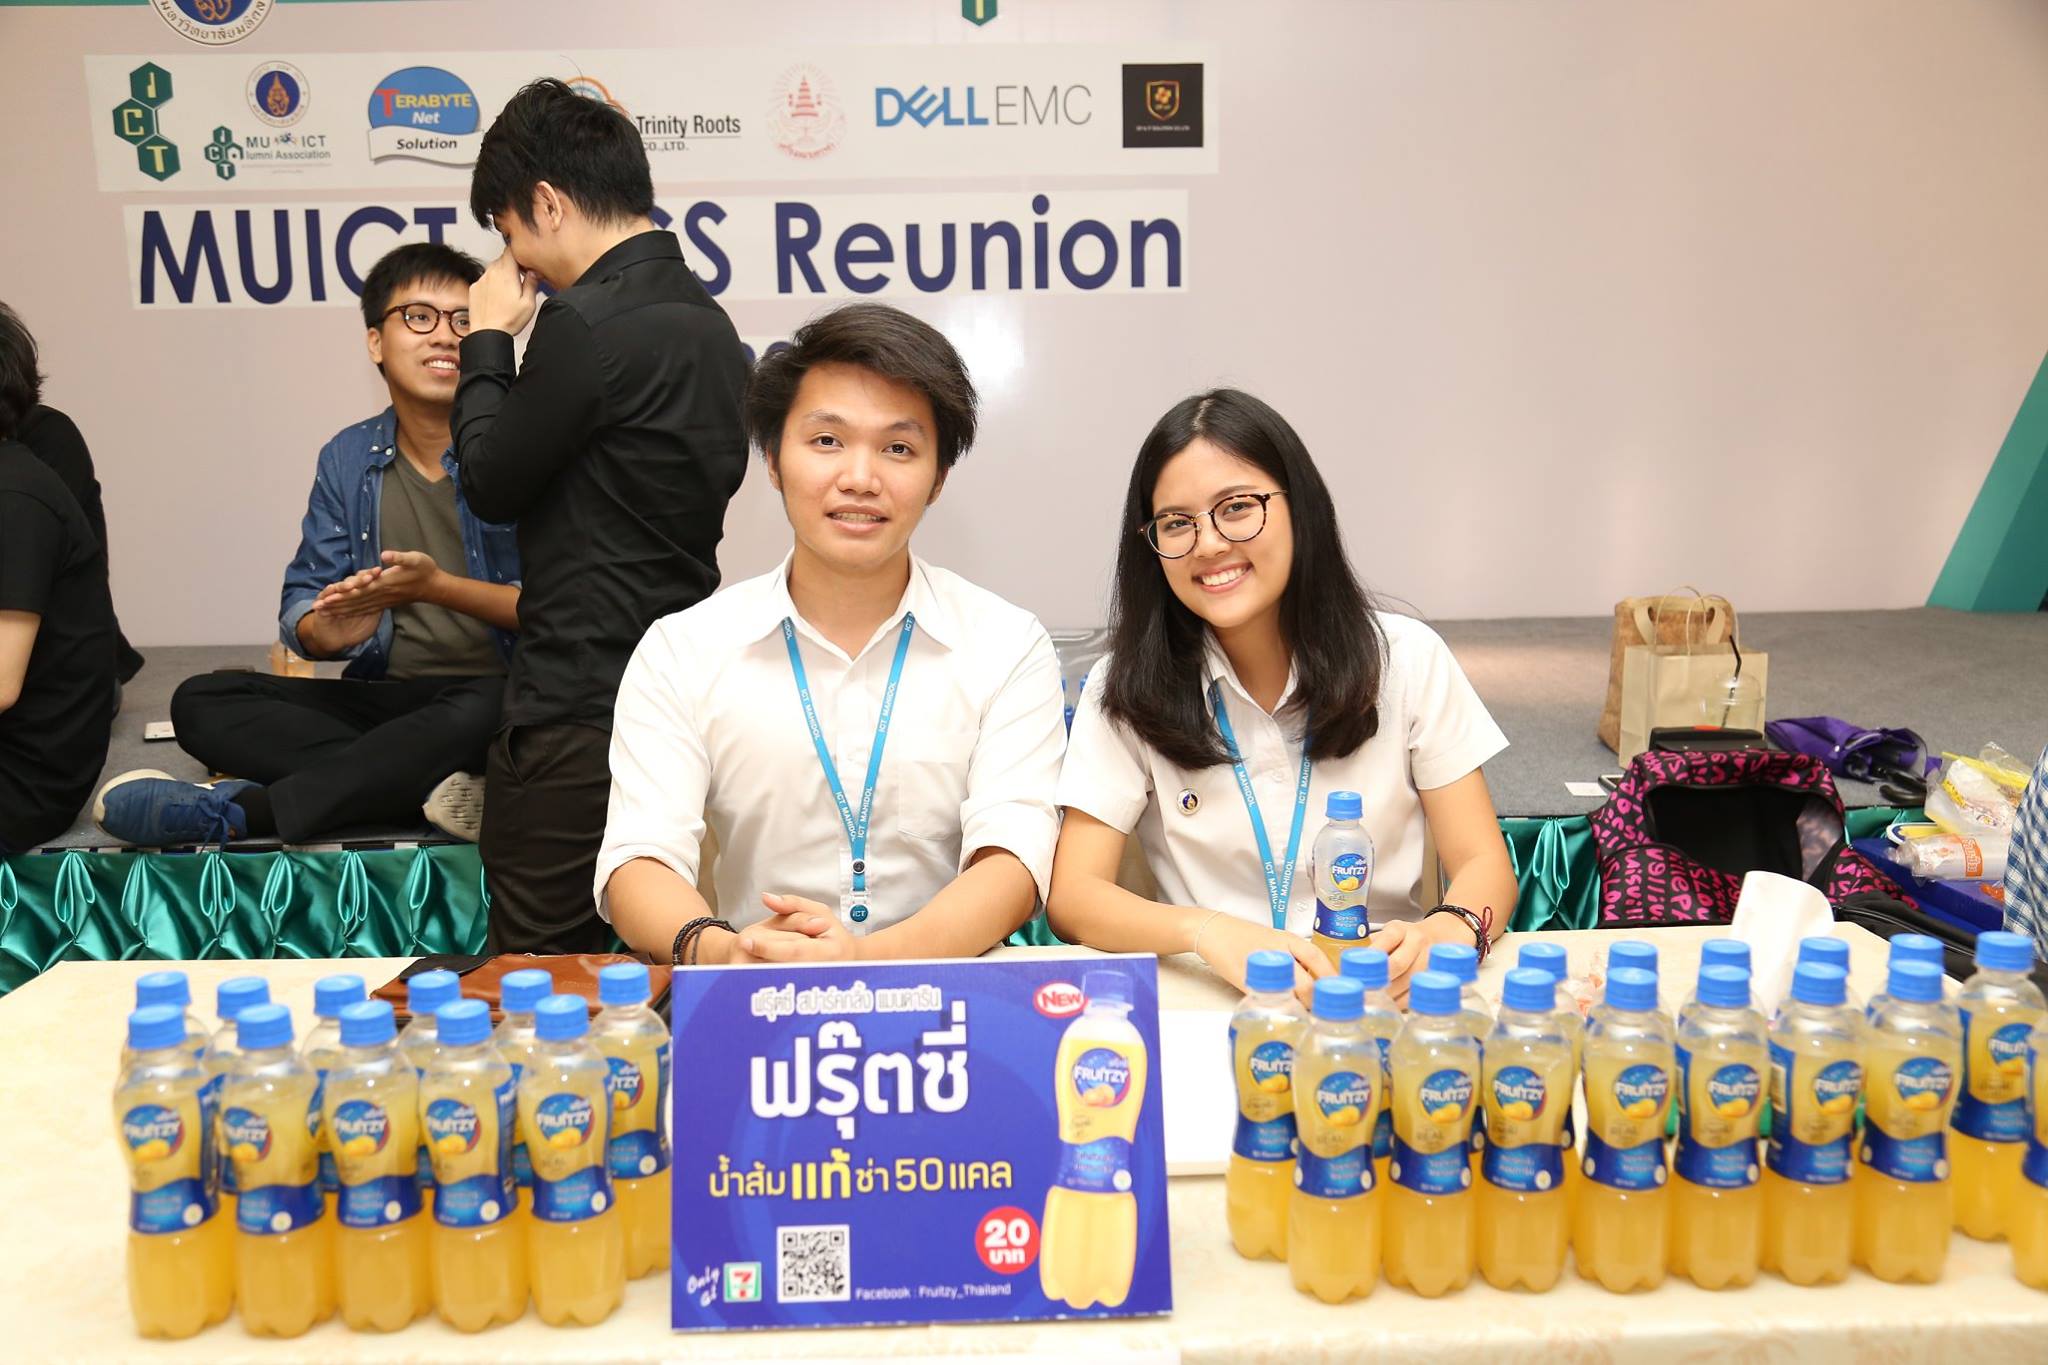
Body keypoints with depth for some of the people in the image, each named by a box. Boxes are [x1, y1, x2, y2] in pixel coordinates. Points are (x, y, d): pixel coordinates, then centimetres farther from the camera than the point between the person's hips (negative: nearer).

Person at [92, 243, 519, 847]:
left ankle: (236, 809, -30)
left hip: (500, 693, -5)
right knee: (201, 701, -12)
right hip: (384, 699, 5)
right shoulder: (348, 459, 12)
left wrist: (437, 586, -21)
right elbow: (302, 608, 8)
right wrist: (327, 631, -17)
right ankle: (432, 786, -30)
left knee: (486, 709, -39)